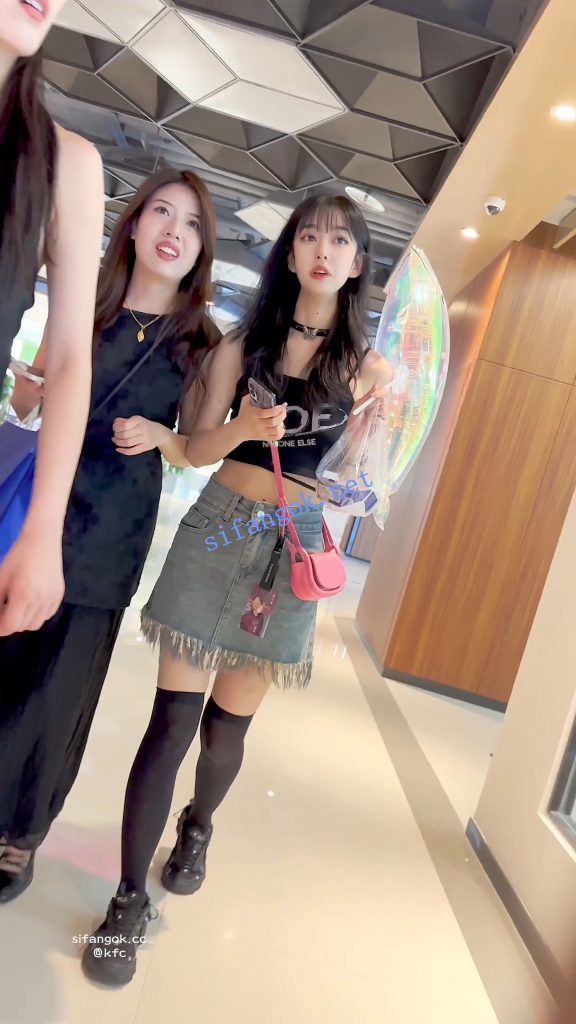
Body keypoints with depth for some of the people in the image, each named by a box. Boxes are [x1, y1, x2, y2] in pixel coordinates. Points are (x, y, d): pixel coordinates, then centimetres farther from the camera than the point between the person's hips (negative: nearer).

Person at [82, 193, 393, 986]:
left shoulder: (366, 365, 5)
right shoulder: (244, 342, 7)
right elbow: (198, 449, 3)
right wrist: (242, 427, -19)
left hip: (295, 546, 0)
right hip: (218, 530, 0)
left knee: (228, 724, 8)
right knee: (172, 719, -2)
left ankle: (198, 825, 41)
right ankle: (129, 898, 15)